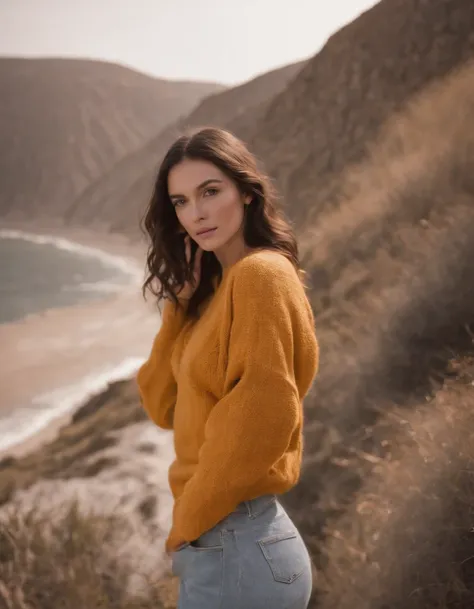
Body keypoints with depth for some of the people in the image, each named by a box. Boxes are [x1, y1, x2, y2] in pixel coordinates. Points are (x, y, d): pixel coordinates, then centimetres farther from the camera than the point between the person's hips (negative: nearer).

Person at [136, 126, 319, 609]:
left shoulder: (261, 273, -15)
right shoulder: (217, 288, 11)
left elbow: (264, 416, -23)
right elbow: (162, 405, 8)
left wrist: (189, 520, -12)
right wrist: (182, 299, 2)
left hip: (235, 547, -8)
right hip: (224, 542, 8)